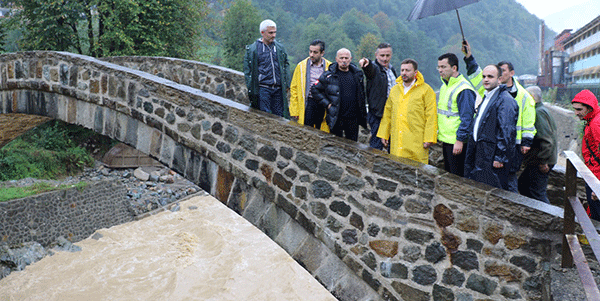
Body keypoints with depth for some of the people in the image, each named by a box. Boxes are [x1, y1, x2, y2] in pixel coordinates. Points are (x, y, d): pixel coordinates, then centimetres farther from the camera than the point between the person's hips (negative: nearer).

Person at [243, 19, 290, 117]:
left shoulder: (280, 48, 11)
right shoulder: (252, 49, 0)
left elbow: (285, 64, 21)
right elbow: (247, 71, 2)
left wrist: (286, 84, 11)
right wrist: (251, 90, -5)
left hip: (278, 88, 4)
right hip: (263, 88, -3)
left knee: (279, 116, 5)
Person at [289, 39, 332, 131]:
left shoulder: (330, 67, 5)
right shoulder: (301, 66, 5)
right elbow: (294, 88, 6)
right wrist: (294, 111, 0)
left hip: (324, 105, 1)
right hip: (308, 103, -1)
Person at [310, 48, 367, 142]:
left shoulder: (357, 74, 9)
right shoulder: (328, 75, -3)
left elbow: (362, 95, 18)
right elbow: (315, 90, 2)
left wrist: (363, 115, 12)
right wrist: (327, 104, -7)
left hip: (353, 118, 3)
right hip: (336, 118, -3)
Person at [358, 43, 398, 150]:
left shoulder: (392, 69, 14)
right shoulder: (374, 68, -8)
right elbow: (370, 68, -34)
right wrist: (366, 62, -59)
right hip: (377, 114, -7)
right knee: (376, 146, -5)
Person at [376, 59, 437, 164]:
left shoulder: (426, 90, 1)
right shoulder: (394, 90, 16)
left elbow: (431, 116, -4)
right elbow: (387, 114, 19)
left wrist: (429, 138, -10)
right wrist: (384, 134, 13)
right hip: (396, 142, 4)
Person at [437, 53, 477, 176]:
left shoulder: (463, 89, -17)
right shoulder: (445, 85, 13)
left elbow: (467, 118, -19)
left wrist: (460, 140, -21)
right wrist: (438, 133, 21)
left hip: (456, 142, -9)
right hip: (446, 139, 9)